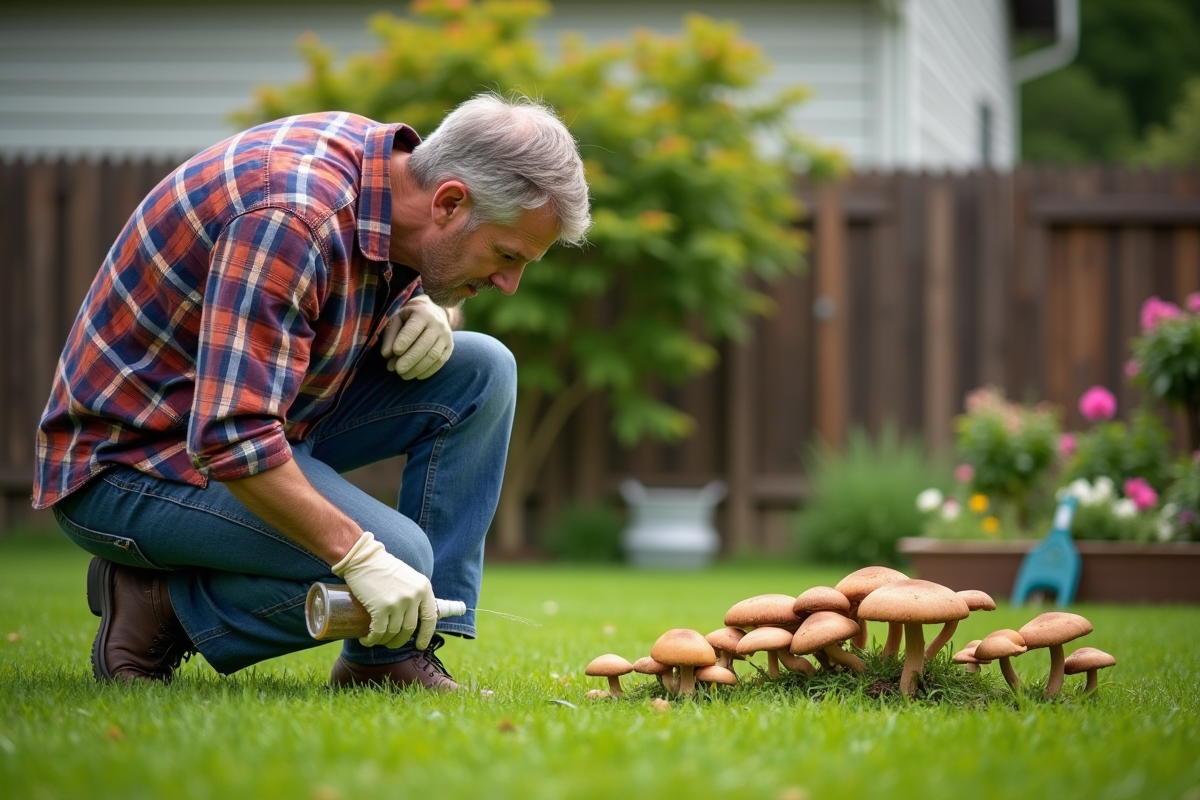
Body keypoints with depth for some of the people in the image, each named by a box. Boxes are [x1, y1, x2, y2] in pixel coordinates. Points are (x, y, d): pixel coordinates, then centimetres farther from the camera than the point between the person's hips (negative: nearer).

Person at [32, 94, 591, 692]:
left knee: (482, 373, -2)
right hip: (130, 459, -10)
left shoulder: (393, 167, -3)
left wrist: (432, 311, -4)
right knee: (398, 558, -27)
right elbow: (232, 439, -36)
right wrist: (360, 556, -34)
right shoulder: (293, 217, -31)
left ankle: (396, 654, -2)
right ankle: (159, 605, -6)